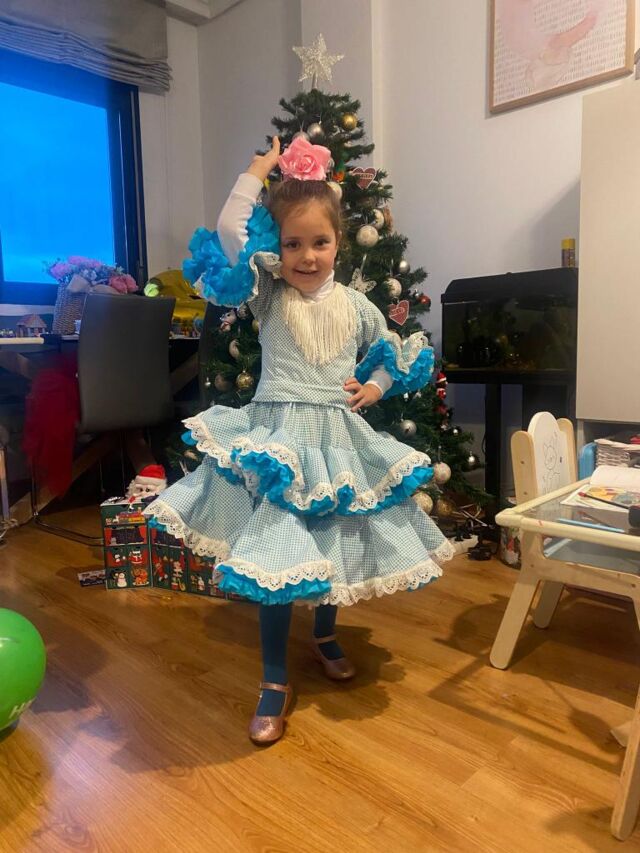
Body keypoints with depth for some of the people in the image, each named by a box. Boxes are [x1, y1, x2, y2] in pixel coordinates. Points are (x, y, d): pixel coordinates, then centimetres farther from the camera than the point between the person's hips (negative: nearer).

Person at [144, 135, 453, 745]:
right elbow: (229, 232, -14)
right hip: (276, 439, -3)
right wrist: (256, 173, -3)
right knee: (276, 554, -4)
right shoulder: (268, 294, -1)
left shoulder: (355, 305, 7)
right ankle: (275, 682, 14)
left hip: (340, 437, 4)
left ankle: (324, 636, 44)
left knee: (336, 545, 15)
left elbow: (394, 354, 21)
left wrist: (374, 387, 3)